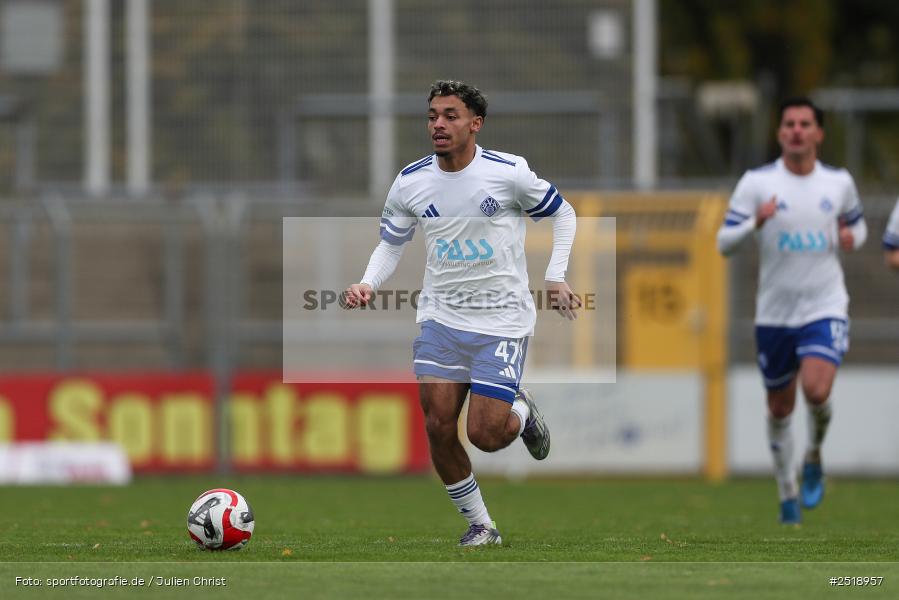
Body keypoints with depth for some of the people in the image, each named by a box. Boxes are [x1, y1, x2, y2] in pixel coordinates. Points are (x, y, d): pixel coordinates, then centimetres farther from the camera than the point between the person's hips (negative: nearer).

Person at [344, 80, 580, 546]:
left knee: (484, 435, -10)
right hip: (440, 319, 3)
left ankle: (522, 412, 28)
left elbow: (562, 213, 6)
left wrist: (556, 276, -3)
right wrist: (368, 284, -6)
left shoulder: (509, 173, -9)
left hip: (502, 320, -3)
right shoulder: (410, 183, 0)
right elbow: (391, 242, 13)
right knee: (438, 428, -6)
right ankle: (479, 525, 13)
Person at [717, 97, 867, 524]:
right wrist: (757, 222, -25)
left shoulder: (839, 182, 3)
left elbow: (856, 224, 21)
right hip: (774, 313, 1)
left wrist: (852, 237, -3)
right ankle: (787, 493, 31)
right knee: (780, 407, 10)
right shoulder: (757, 182, -4)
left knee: (816, 390, -23)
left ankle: (813, 459, 7)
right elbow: (724, 243, -5)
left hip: (825, 308, -1)